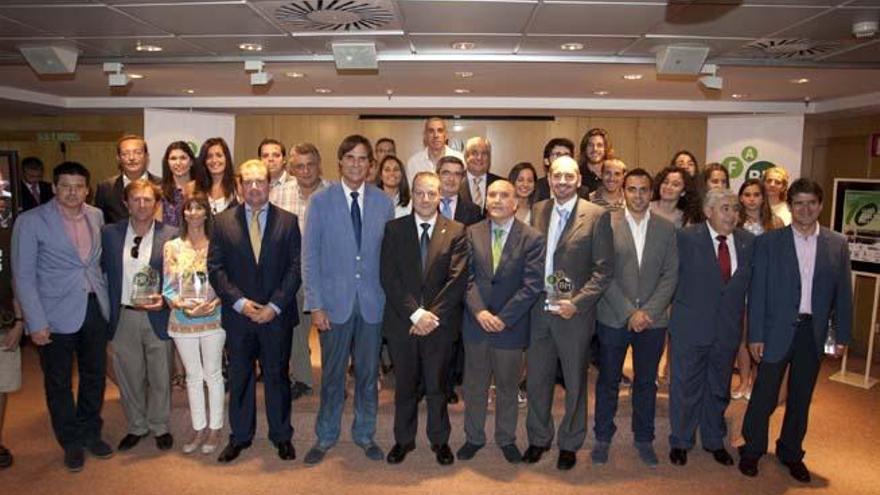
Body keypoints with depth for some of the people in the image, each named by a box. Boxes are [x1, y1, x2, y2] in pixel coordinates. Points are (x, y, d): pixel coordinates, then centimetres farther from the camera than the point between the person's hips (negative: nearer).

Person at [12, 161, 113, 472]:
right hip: (57, 315, -4)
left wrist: (107, 301, 5)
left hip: (95, 309, 4)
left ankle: (91, 433, 35)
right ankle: (71, 443, 28)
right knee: (59, 383, 11)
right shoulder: (31, 222, -9)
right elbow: (23, 276, -9)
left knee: (94, 376, 15)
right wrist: (36, 323, -13)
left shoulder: (96, 216, 4)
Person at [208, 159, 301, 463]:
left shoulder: (288, 221, 1)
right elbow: (215, 267, 0)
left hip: (277, 315, -1)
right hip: (237, 314, 1)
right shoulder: (223, 222, 3)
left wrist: (275, 305, -11)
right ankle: (239, 436, 28)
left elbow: (295, 267, -3)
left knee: (277, 376, 10)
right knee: (239, 378, 12)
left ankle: (281, 435, 25)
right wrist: (239, 302, -11)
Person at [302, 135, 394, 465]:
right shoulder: (321, 201, -2)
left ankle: (365, 435, 30)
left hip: (372, 302, 2)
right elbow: (310, 256, -3)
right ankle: (325, 437, 28)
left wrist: (392, 298, 1)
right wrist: (315, 305, -7)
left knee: (368, 373, 12)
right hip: (334, 301, -1)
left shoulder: (383, 202, 3)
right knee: (332, 375, 10)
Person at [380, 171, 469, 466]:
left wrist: (433, 315, -14)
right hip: (402, 321, 1)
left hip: (440, 323, -1)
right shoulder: (394, 229, 2)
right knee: (404, 385, 14)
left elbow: (458, 280, -7)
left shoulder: (456, 232, -1)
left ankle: (440, 440, 31)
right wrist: (415, 313, -14)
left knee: (437, 386, 12)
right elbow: (389, 277, -5)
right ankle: (403, 439, 32)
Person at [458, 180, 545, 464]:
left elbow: (532, 285, -11)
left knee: (508, 387, 13)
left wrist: (503, 318, -15)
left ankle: (506, 439, 32)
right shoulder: (472, 233, 3)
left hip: (511, 325, -2)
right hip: (476, 323, 2)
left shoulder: (532, 239, -6)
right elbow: (467, 277, -2)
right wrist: (478, 311, -15)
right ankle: (474, 438, 31)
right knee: (474, 386, 13)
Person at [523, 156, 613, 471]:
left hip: (574, 312, -3)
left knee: (575, 382, 12)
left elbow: (604, 269, -9)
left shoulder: (597, 216, -6)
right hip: (538, 311, 3)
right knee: (537, 379, 13)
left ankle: (569, 444, 31)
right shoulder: (537, 211, 6)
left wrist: (577, 303, -15)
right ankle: (538, 438, 33)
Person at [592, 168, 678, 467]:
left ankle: (643, 438, 29)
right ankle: (603, 437, 25)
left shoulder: (666, 228, 4)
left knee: (646, 382, 13)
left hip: (653, 319, 2)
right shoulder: (608, 224, -4)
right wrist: (629, 312, -12)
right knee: (608, 380, 10)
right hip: (613, 317, -2)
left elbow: (670, 275, 0)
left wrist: (648, 311, -11)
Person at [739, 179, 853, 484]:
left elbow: (843, 292, 6)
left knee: (801, 398, 15)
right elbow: (757, 291, -5)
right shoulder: (769, 242, -4)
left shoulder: (837, 244, 4)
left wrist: (842, 334, 3)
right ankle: (752, 450, 25)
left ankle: (791, 453, 33)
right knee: (764, 396, 6)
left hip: (814, 332, 3)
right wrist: (755, 335, -8)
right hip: (777, 331, -2)